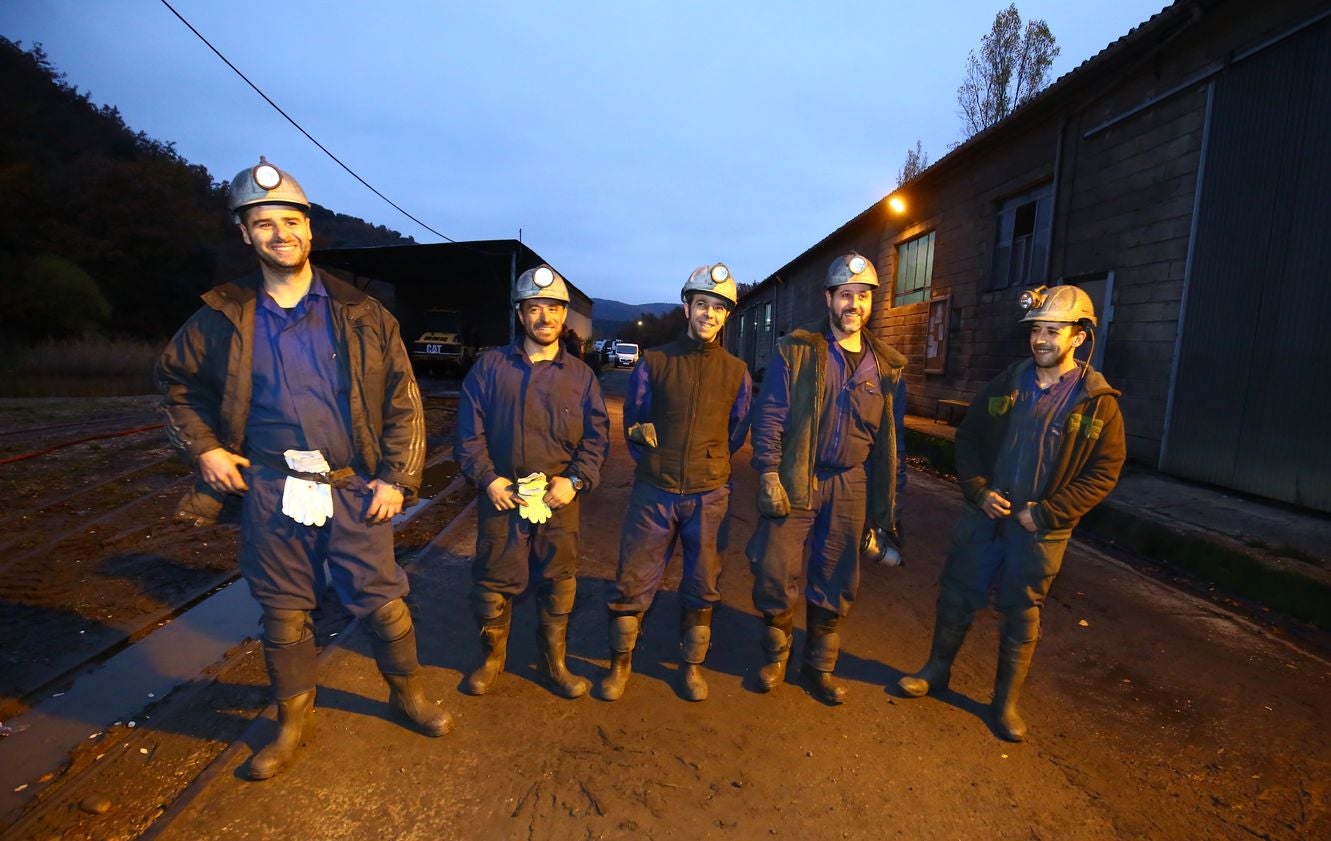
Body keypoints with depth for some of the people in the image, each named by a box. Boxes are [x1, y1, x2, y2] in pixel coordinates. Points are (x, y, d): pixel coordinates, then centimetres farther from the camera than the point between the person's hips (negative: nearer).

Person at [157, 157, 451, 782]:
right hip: (270, 494, 2)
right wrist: (203, 449, 5)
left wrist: (398, 477, -6)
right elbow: (176, 383, 18)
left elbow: (403, 400, -1)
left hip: (355, 490, -1)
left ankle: (408, 694, 31)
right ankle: (293, 720, 36)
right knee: (283, 613, 14)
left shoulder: (361, 315, -1)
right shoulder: (224, 319, 3)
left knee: (382, 602, 7)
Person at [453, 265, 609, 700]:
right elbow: (469, 430, 3)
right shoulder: (490, 366, 5)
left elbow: (597, 435, 6)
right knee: (493, 581, 9)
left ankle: (553, 662, 29)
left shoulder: (580, 374, 8)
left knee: (559, 582, 10)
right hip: (501, 494, 0)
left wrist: (575, 480, -7)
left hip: (559, 498, 1)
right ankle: (491, 658, 32)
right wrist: (487, 478, -8)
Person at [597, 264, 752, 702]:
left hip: (709, 496, 1)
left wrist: (707, 468, 11)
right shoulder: (653, 362, 0)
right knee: (633, 581, 6)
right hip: (654, 493, -1)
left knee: (702, 586, 12)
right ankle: (620, 662, 25)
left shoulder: (736, 372, 3)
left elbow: (736, 434, 13)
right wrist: (658, 467, 7)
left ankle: (692, 665, 31)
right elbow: (633, 425, 8)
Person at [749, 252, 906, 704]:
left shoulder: (887, 365, 7)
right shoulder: (796, 349, -3)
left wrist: (889, 494, 10)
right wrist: (769, 474, -12)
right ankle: (775, 657, 24)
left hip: (851, 487, 3)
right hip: (795, 480, -3)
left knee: (837, 585, 11)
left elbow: (892, 434, 12)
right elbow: (770, 415, -6)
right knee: (776, 575, -3)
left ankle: (819, 667, 31)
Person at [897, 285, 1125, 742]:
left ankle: (1006, 702, 29)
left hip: (1039, 530, -2)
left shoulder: (1099, 401, -6)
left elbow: (1104, 471, -6)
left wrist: (1047, 513, -14)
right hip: (984, 515, 3)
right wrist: (978, 490, -7)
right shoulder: (1006, 383, 2)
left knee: (1021, 616, 11)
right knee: (956, 596, 13)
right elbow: (967, 437, 7)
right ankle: (936, 670, 34)